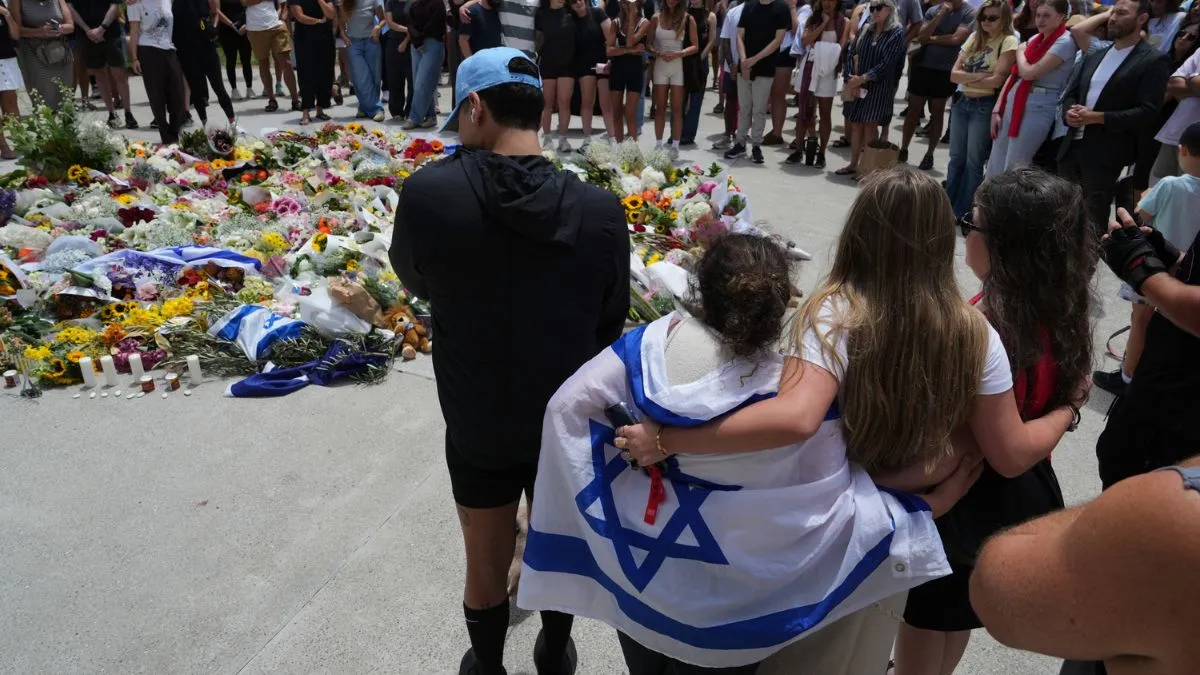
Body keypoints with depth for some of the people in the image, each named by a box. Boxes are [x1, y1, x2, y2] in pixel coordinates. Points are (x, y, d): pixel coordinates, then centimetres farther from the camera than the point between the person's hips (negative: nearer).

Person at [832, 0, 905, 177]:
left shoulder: (897, 32, -5)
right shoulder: (865, 29, 9)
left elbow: (887, 63, -13)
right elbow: (850, 52, 5)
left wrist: (863, 78, -17)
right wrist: (850, 78, -9)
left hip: (879, 87, -5)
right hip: (856, 86, 5)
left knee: (870, 125, -3)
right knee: (855, 124, 6)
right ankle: (853, 165, 14)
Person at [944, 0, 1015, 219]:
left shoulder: (1008, 42, -7)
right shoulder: (974, 38, 11)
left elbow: (997, 80, -17)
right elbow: (954, 74, 3)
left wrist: (966, 79, -6)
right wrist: (979, 76, -12)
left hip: (985, 106, -6)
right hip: (962, 102, 6)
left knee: (974, 162, 1)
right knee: (956, 158, 11)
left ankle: (961, 213, 9)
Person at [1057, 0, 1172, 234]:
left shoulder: (1153, 60, -5)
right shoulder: (1095, 55, 17)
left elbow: (1148, 111, -12)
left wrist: (1097, 117, -19)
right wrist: (1069, 111, -6)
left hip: (1107, 153, -6)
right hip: (1072, 145, 6)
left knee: (1094, 217, 0)